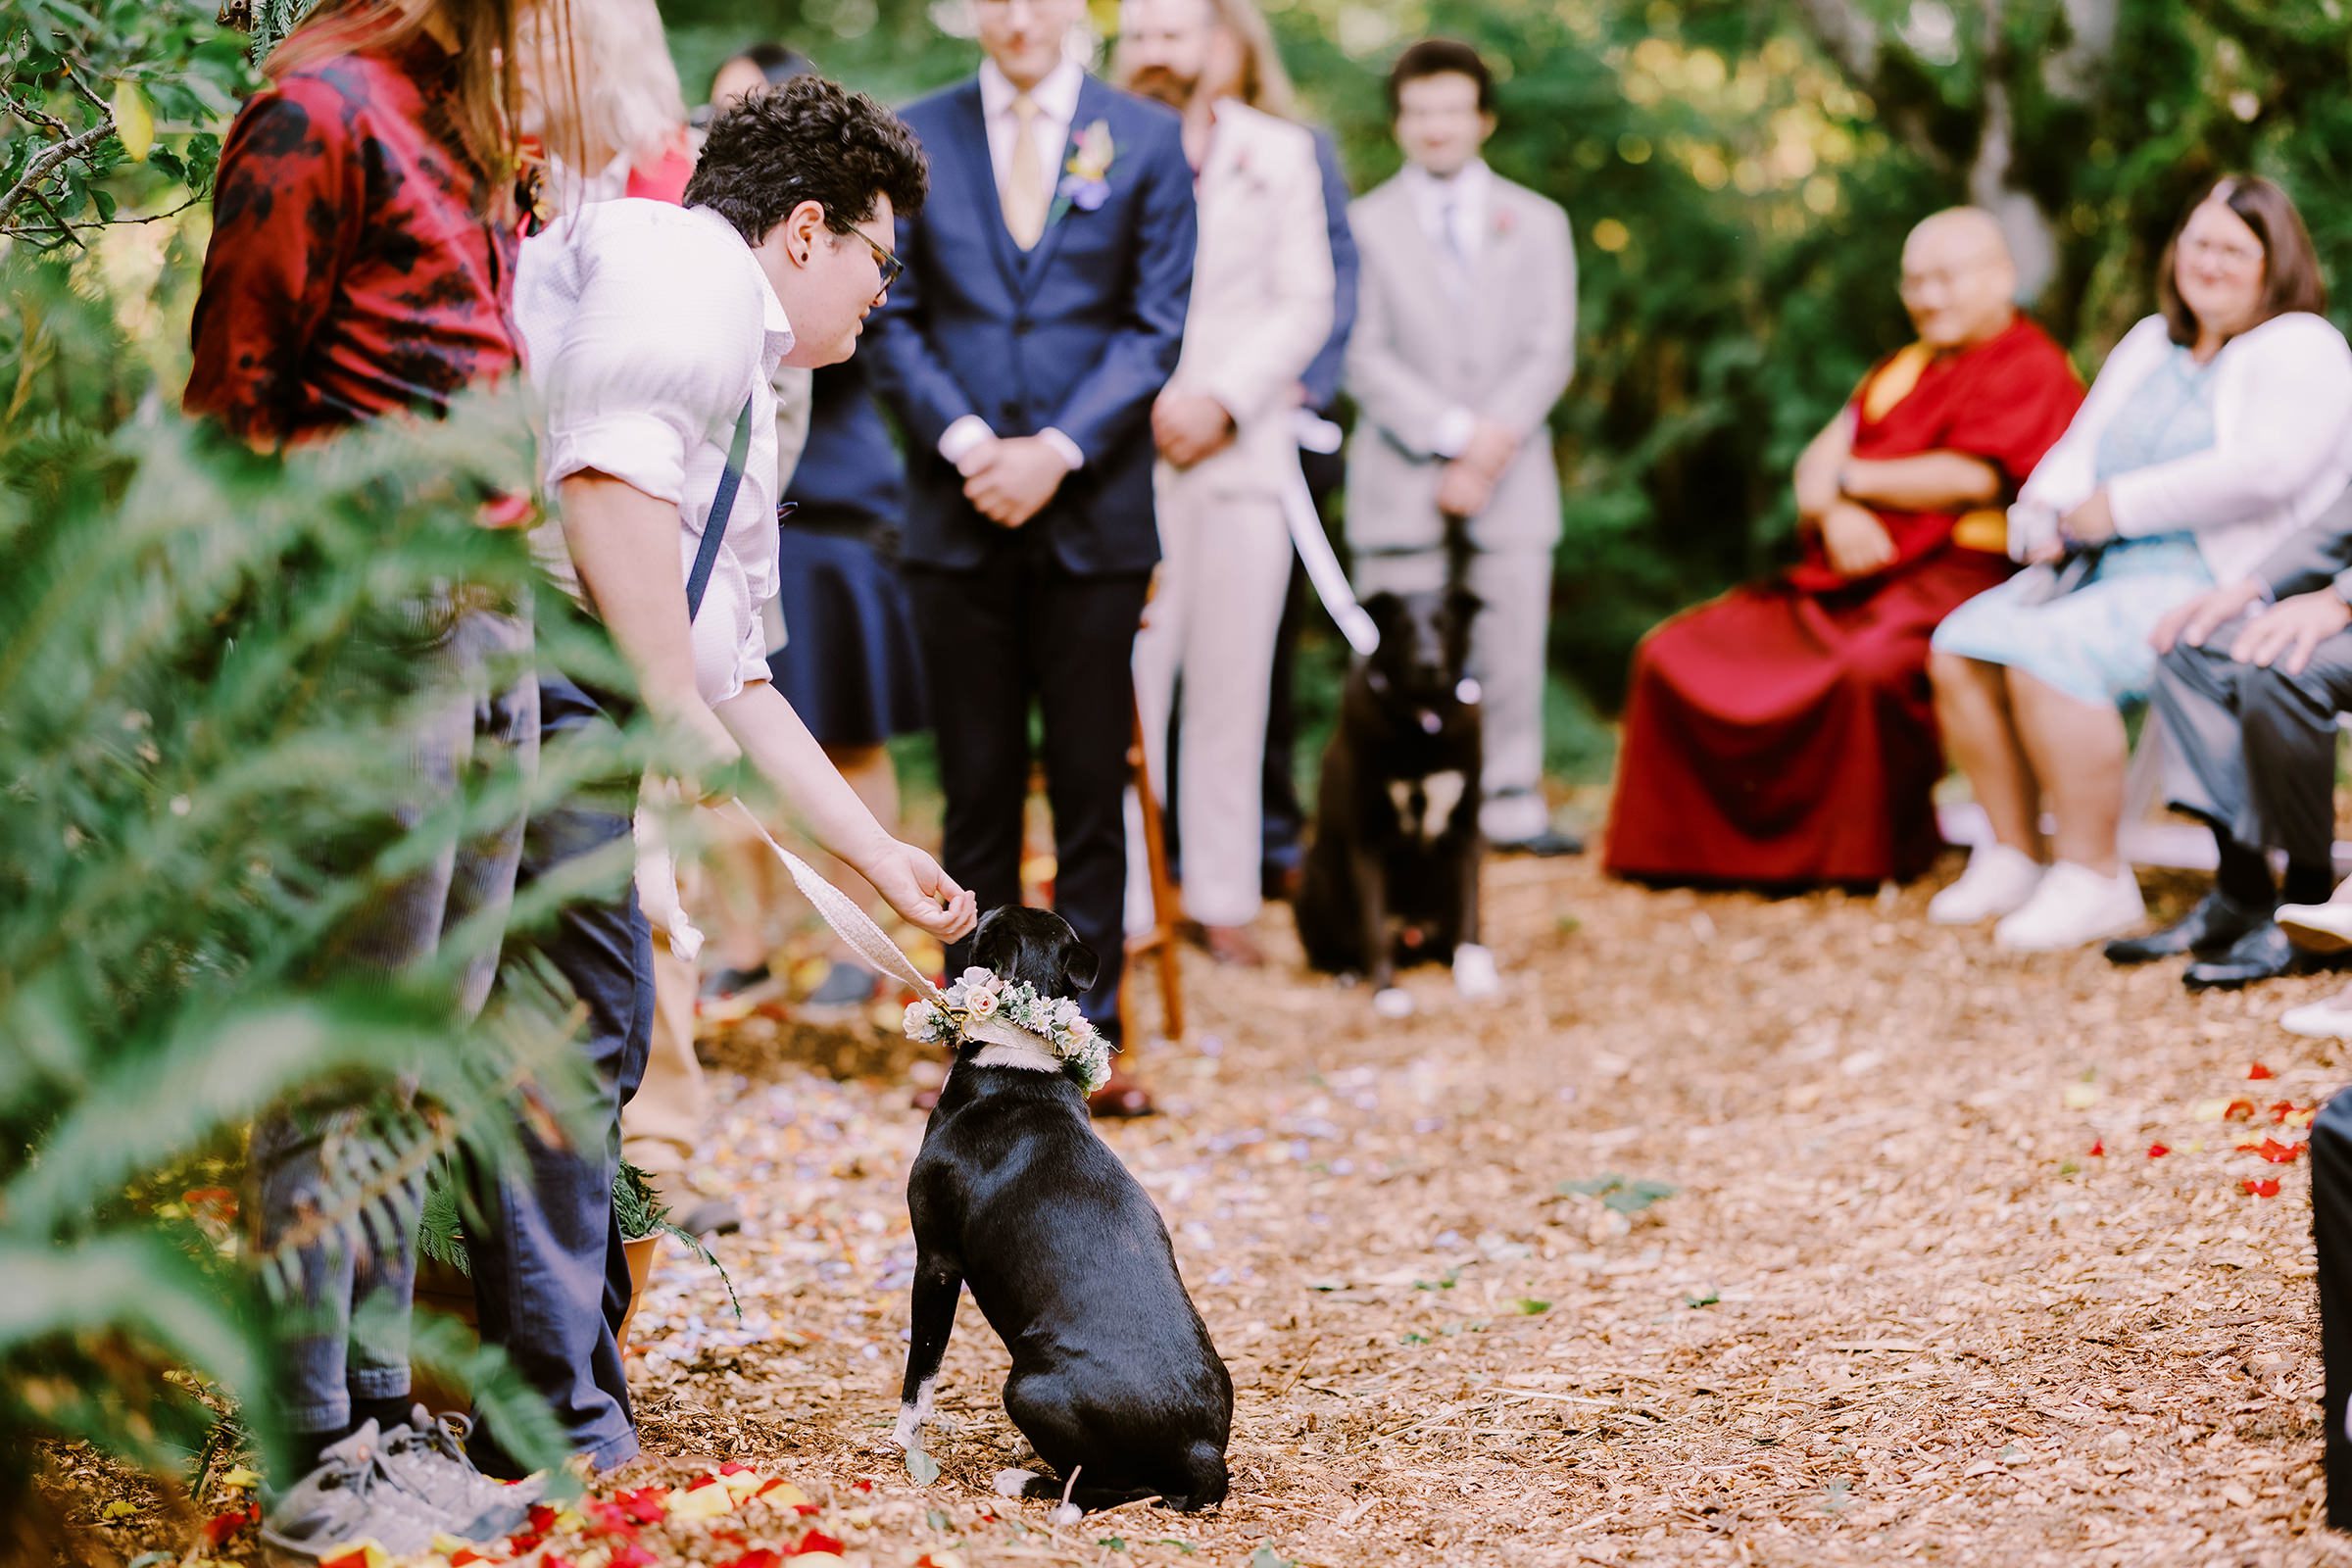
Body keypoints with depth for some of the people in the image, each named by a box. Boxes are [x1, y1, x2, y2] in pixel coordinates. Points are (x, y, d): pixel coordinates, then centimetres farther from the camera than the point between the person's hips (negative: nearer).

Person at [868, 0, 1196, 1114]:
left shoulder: (1148, 139, 4)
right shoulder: (914, 137, 7)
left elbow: (1158, 326, 0)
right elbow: (893, 317, 5)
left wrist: (1056, 451, -10)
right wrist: (964, 441, -10)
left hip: (1095, 507, -1)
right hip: (958, 513, 1)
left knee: (1092, 789, 2)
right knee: (977, 791, 5)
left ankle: (1089, 1037, 9)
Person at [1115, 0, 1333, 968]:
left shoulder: (1280, 153, 10)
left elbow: (1306, 302, 5)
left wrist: (1223, 400, -8)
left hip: (1242, 446, 2)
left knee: (1231, 687, 3)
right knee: (1125, 683, -7)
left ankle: (1222, 900, 10)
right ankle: (1119, 898, -2)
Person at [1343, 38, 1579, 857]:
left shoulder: (1537, 222, 15)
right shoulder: (1365, 224, 7)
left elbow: (1551, 352, 6)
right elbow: (1365, 357, -2)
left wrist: (1494, 442, -9)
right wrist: (1456, 434, -13)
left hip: (1510, 482, 2)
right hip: (1401, 483, -2)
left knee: (1510, 653, -1)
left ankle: (1512, 805, 5)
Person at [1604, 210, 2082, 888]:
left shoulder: (2031, 367, -2)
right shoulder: (1901, 369, 25)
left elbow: (1971, 478, -15)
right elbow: (1817, 465, 16)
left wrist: (1852, 477, -1)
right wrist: (1836, 512, -10)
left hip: (1955, 575, -8)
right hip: (1844, 576, 8)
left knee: (1868, 667, -39)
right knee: (1673, 654, -5)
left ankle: (1877, 855, -20)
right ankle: (1714, 839, -2)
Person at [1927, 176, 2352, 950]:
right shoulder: (2149, 344, 21)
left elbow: (2264, 469, -20)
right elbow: (2080, 449, 19)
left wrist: (2117, 507, -17)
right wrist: (2049, 515, -6)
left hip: (2218, 587, -8)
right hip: (2103, 569, 8)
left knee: (2047, 654, -31)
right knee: (1960, 645, -14)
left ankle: (2093, 877, -21)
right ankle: (2014, 854, -5)